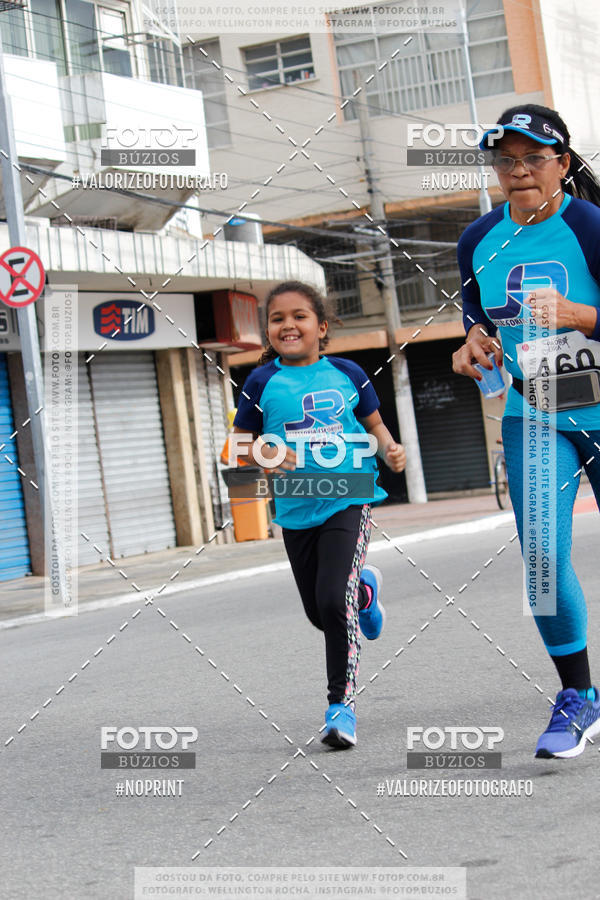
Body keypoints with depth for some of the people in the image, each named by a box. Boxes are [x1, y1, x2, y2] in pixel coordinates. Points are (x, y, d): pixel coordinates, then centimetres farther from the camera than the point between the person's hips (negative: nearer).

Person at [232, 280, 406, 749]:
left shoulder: (347, 373, 0)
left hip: (349, 502, -2)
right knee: (319, 613, 16)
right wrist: (266, 456, -16)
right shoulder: (263, 382, -1)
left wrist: (390, 449, -8)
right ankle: (365, 589, 52)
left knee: (334, 601, -19)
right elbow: (244, 441, 5)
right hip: (296, 510, 3)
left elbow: (374, 424, 12)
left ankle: (342, 703, -5)